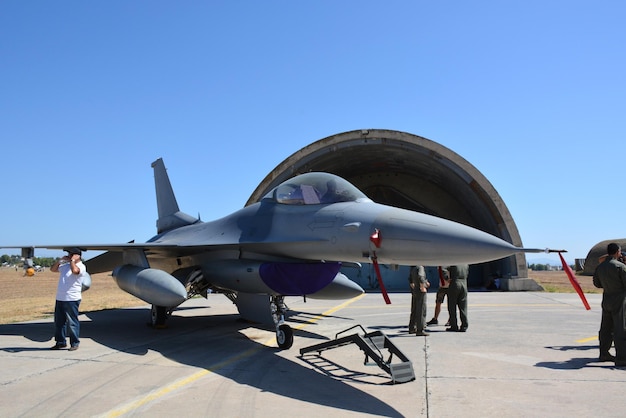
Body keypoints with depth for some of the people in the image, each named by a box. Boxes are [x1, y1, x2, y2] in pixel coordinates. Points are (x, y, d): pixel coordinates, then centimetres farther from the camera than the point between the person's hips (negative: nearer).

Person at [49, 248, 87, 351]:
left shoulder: (81, 267, -8)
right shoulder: (65, 266, 15)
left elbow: (74, 270, -29)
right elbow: (52, 269, 24)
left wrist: (72, 260, -13)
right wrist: (60, 260, 9)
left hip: (72, 299, -8)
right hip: (60, 298, 8)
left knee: (72, 322, -2)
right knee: (59, 321, 13)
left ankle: (75, 343, 8)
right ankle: (61, 342, 25)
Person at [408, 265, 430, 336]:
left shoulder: (412, 268, 10)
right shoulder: (420, 267, -15)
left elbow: (410, 280, 21)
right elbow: (420, 276, -33)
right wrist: (423, 287, -22)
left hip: (414, 291, 9)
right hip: (420, 292, -9)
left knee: (414, 311, 17)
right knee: (421, 311, -4)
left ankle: (412, 328, 26)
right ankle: (420, 330, -4)